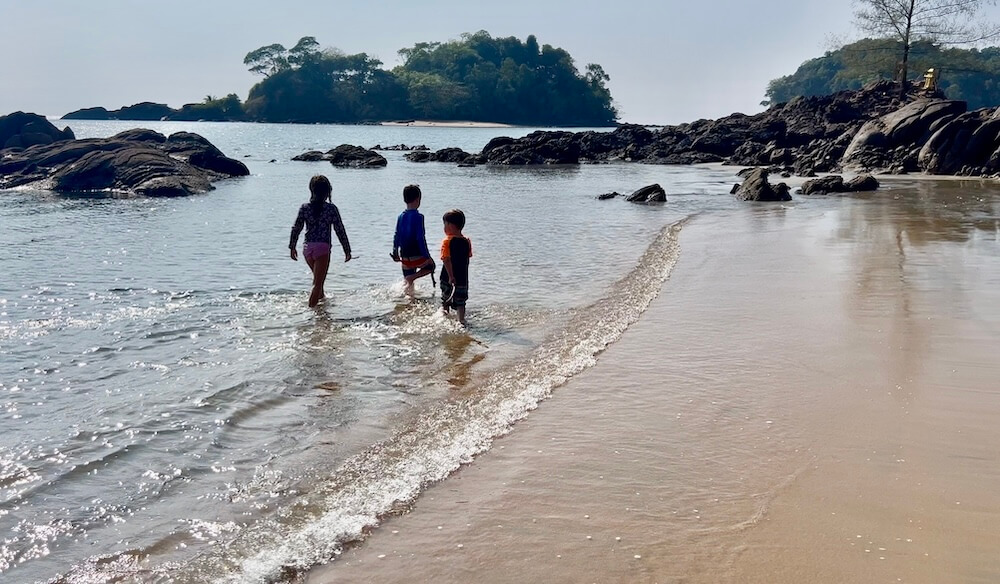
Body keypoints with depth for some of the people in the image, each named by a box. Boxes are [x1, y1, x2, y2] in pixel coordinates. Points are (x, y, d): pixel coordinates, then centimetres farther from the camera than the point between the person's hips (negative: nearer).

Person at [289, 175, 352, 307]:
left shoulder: (305, 208, 2)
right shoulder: (331, 208, -7)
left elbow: (296, 228, 7)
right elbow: (340, 230, -4)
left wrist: (292, 247, 19)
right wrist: (347, 250, 4)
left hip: (307, 248, 5)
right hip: (323, 247, -5)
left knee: (318, 277, 30)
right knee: (317, 283, -2)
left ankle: (321, 297, 52)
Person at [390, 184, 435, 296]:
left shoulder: (400, 217, 5)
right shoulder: (418, 217, -14)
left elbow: (397, 237, 11)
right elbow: (420, 238, -18)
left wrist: (395, 253, 22)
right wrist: (427, 256, -12)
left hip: (405, 258, 6)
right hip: (417, 257, -6)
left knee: (408, 281, 19)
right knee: (430, 266, 22)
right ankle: (411, 278, -3)